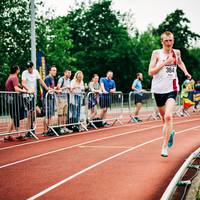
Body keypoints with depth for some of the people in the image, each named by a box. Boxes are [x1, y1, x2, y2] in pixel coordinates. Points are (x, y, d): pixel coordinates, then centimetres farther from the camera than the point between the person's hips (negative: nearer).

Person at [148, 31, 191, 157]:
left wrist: (186, 72, 14)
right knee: (164, 117, 16)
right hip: (159, 89, 0)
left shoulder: (176, 52, 5)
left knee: (168, 116, -18)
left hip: (172, 89, 0)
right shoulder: (156, 53, -5)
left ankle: (165, 147, -13)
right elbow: (150, 72, -12)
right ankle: (170, 132, 49)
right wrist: (164, 63, -20)